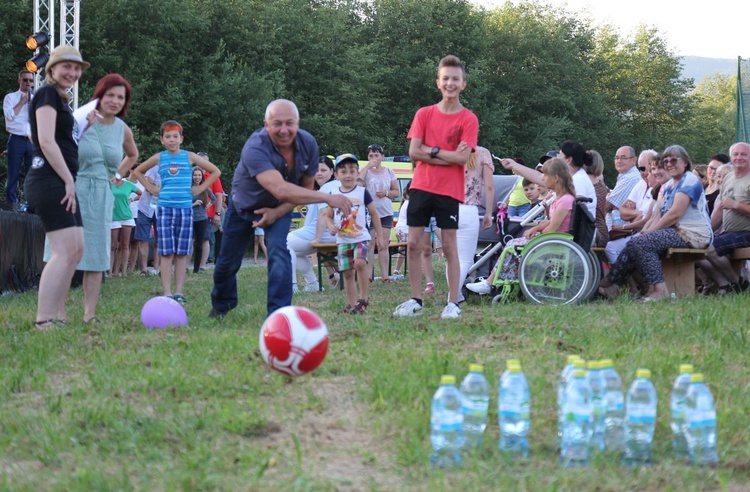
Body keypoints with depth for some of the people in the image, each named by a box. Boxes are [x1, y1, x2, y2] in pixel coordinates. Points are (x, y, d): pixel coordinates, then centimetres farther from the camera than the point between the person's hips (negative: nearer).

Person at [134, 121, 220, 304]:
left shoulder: (189, 157, 5)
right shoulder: (159, 158, 6)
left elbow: (215, 172, 10)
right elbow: (138, 171, 20)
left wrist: (200, 188, 3)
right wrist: (151, 188, 9)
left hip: (185, 208, 0)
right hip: (164, 208, 0)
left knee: (182, 253, 2)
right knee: (166, 252, -2)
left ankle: (179, 292, 7)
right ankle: (167, 293, -2)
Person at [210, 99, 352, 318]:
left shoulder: (308, 144, -24)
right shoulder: (255, 148, -41)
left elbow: (306, 188, -9)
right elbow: (281, 190, -54)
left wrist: (278, 212, -23)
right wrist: (327, 198, -59)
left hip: (280, 208, 2)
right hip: (243, 205, -2)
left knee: (279, 253, -22)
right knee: (228, 262, 10)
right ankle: (221, 305, 40)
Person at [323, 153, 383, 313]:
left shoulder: (362, 192, 0)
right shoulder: (334, 195, 5)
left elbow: (374, 213, 7)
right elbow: (328, 215, 14)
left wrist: (380, 235, 6)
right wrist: (331, 226, -9)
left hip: (360, 237, -3)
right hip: (342, 240, 3)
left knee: (360, 263, -25)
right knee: (347, 272, 4)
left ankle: (363, 299, -14)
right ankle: (352, 304, 13)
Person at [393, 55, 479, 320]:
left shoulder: (469, 119, -1)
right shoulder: (424, 114, 6)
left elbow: (462, 158, -12)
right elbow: (413, 152, -2)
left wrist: (432, 151, -9)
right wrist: (448, 155, -8)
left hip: (450, 191, -3)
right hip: (421, 186, 3)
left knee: (449, 246, 0)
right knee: (414, 244, 3)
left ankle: (453, 303, 4)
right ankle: (416, 300, 12)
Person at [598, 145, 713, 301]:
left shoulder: (689, 181, -6)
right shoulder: (667, 186, 22)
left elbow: (675, 214, -17)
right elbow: (658, 216, 12)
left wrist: (650, 231, -13)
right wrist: (645, 230, -7)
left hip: (694, 235, -9)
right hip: (676, 231, 9)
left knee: (640, 243, -23)